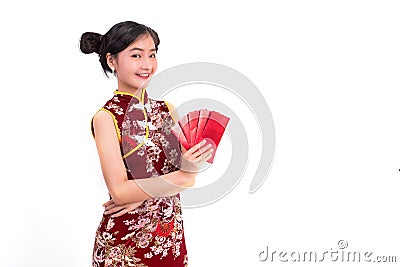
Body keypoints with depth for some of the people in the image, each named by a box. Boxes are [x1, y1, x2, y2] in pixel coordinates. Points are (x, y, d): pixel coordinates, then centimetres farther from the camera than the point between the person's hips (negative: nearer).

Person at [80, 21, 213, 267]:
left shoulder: (166, 109, 3)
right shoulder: (106, 118, -12)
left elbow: (189, 175, -2)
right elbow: (119, 191, -18)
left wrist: (142, 194, -17)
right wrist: (182, 175, -27)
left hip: (172, 235, 5)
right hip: (126, 239, -5)